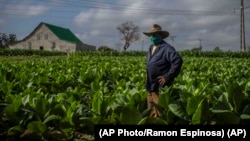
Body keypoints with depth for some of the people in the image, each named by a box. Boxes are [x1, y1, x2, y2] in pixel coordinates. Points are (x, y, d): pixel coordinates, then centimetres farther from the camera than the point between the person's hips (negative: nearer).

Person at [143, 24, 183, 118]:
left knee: (159, 114, -4)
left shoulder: (166, 48, -14)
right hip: (151, 86, 9)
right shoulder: (151, 48, 15)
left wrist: (167, 77, -22)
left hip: (160, 87, -9)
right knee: (151, 112, 16)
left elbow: (178, 61, -27)